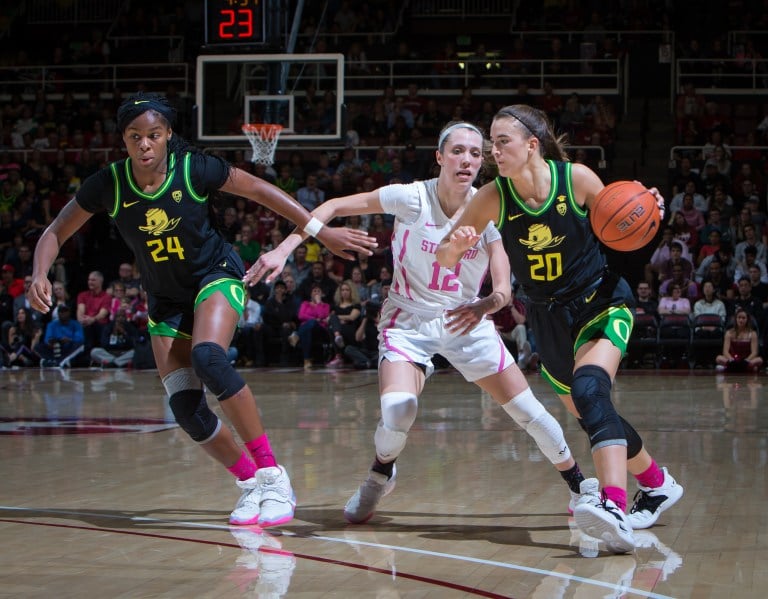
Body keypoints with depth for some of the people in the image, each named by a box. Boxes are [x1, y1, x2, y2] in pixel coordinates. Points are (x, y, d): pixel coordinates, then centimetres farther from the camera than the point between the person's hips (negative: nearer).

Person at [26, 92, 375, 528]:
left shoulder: (195, 169, -20)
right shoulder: (108, 185, -15)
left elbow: (260, 190, -8)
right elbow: (56, 234, -4)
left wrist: (321, 231, -7)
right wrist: (41, 276, -23)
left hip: (217, 277, -3)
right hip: (166, 300, 4)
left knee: (208, 357, -34)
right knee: (186, 411, -10)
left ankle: (272, 474, -26)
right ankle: (251, 484, 13)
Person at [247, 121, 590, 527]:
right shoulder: (412, 198, -18)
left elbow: (504, 288, -21)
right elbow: (334, 207, -12)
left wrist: (485, 306, -44)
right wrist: (284, 250, -21)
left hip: (466, 321, 2)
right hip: (409, 319, -2)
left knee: (527, 411, -4)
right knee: (397, 412, -26)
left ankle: (580, 486, 19)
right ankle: (381, 475, 8)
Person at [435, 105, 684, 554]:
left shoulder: (577, 178, -15)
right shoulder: (493, 197, -11)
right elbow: (445, 261, -7)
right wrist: (455, 246, -30)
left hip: (602, 302, -4)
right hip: (549, 317, 5)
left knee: (589, 388, -31)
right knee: (592, 415, 14)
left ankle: (613, 506, -45)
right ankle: (658, 484, 41)